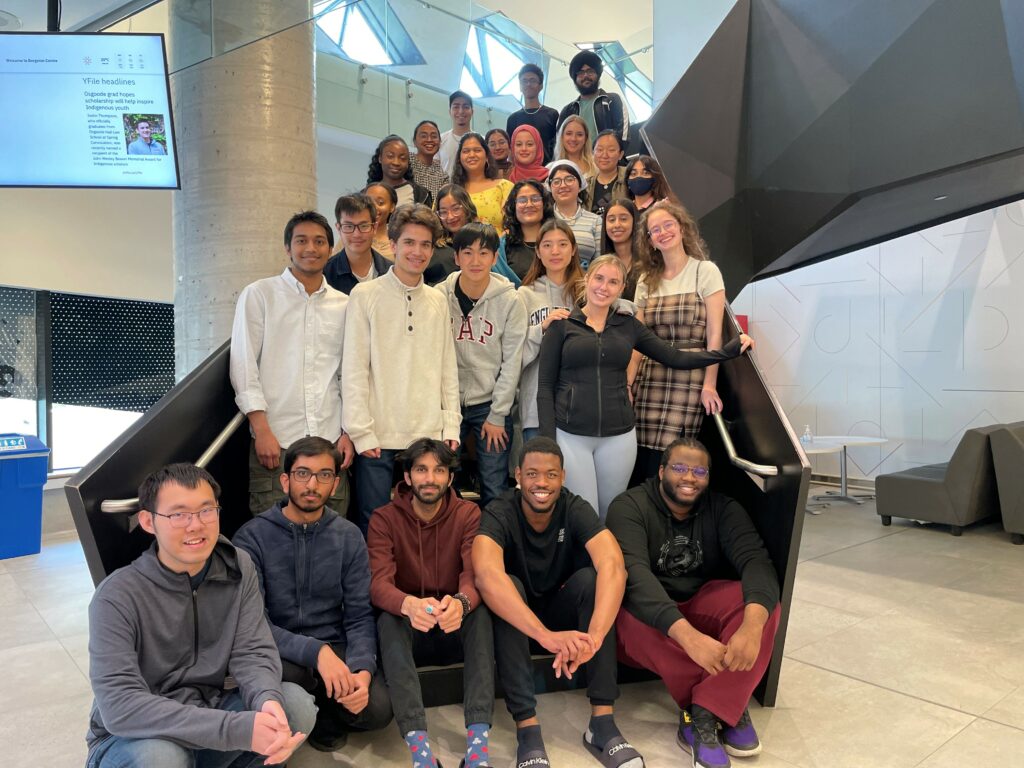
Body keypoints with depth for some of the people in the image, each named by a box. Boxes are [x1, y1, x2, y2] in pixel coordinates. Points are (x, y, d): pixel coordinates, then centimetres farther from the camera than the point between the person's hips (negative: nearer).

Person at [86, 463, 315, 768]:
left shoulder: (238, 569, -7)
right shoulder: (117, 596, -21)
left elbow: (252, 652, -11)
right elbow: (120, 706, -31)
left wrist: (268, 701, -36)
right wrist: (238, 729, -39)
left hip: (208, 715, 4)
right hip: (132, 739, -4)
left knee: (297, 704, -19)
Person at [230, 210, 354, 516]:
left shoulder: (344, 305, 12)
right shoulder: (258, 294, 3)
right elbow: (243, 365, -2)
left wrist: (349, 432, 7)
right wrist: (261, 430, -9)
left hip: (330, 440, 3)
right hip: (275, 440, -2)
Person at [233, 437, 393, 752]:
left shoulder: (349, 537, 0)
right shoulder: (252, 537, -8)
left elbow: (359, 617, -3)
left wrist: (362, 670, -23)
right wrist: (315, 651, -30)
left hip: (335, 647, 3)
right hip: (280, 652, -2)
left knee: (377, 709, -22)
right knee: (286, 673, -36)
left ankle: (325, 715, 13)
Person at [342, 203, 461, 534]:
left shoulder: (437, 300, 10)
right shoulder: (366, 295, -3)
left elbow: (448, 368, 12)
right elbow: (354, 368, -6)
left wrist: (451, 425, 6)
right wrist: (361, 431, -10)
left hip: (429, 435, 4)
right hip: (379, 436, -3)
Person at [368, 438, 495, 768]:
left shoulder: (468, 514, -7)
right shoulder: (384, 519, -8)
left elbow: (476, 574, -21)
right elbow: (378, 583, -21)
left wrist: (460, 602, -47)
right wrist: (409, 605, -46)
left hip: (456, 629, 0)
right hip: (408, 630, 0)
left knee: (481, 611, -30)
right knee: (388, 619, -32)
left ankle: (478, 739, -36)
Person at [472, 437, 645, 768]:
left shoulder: (576, 510, -18)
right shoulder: (498, 515, -23)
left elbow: (613, 566, -35)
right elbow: (487, 575, -43)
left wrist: (594, 635, -53)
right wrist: (545, 635, -56)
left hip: (561, 611, 2)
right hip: (516, 620, -1)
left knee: (590, 577, -28)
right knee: (508, 584, -33)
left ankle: (603, 721, -25)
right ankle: (527, 728, -32)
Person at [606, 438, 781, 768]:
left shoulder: (723, 509, -4)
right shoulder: (629, 506, -15)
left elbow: (756, 560, -22)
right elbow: (633, 572, -32)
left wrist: (752, 624, -44)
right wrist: (687, 635, -48)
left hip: (700, 609, 3)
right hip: (648, 613, -3)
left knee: (763, 603, -25)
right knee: (631, 616, -38)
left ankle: (703, 716, -28)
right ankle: (726, 705, -21)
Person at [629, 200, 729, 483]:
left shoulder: (705, 271, 2)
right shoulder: (646, 282, 14)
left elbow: (714, 334, -4)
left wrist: (709, 385, -10)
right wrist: (627, 385, 0)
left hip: (688, 378, -4)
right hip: (648, 378, 4)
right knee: (638, 465, -1)